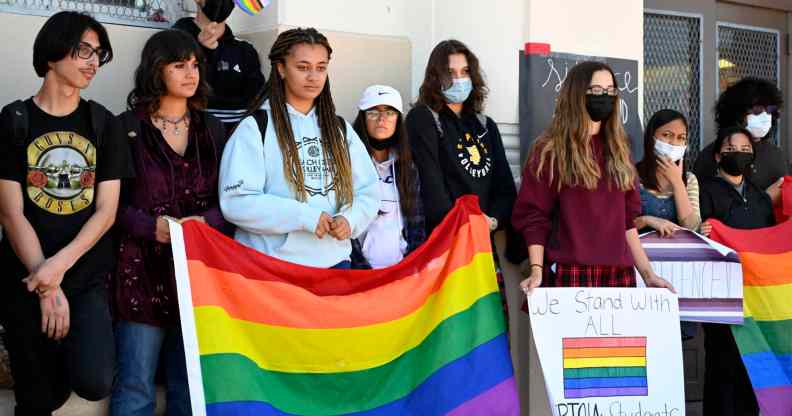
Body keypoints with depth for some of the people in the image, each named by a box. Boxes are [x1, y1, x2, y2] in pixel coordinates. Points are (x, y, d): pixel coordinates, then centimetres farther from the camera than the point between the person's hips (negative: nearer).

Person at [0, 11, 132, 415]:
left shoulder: (103, 124, 6)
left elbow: (106, 211, -1)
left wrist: (59, 266, -15)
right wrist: (47, 287, -13)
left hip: (88, 277, 1)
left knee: (94, 383, -15)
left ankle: (74, 345, 14)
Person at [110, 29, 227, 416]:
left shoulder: (213, 130, 11)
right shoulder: (127, 128, -1)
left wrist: (206, 222, -10)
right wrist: (152, 227, -19)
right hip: (142, 270, -3)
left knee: (192, 384, 10)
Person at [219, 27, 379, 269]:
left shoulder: (340, 129, 11)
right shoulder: (255, 128, -5)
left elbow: (368, 190, 10)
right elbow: (236, 201, -14)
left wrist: (350, 219, -11)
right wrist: (304, 217, -19)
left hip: (335, 262, 5)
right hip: (273, 267, -5)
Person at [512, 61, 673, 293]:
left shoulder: (617, 148, 15)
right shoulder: (550, 150, 0)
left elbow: (627, 219, 16)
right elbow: (534, 218, -5)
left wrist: (647, 273, 10)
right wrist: (536, 271, -17)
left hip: (619, 273, 5)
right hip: (569, 273, -4)